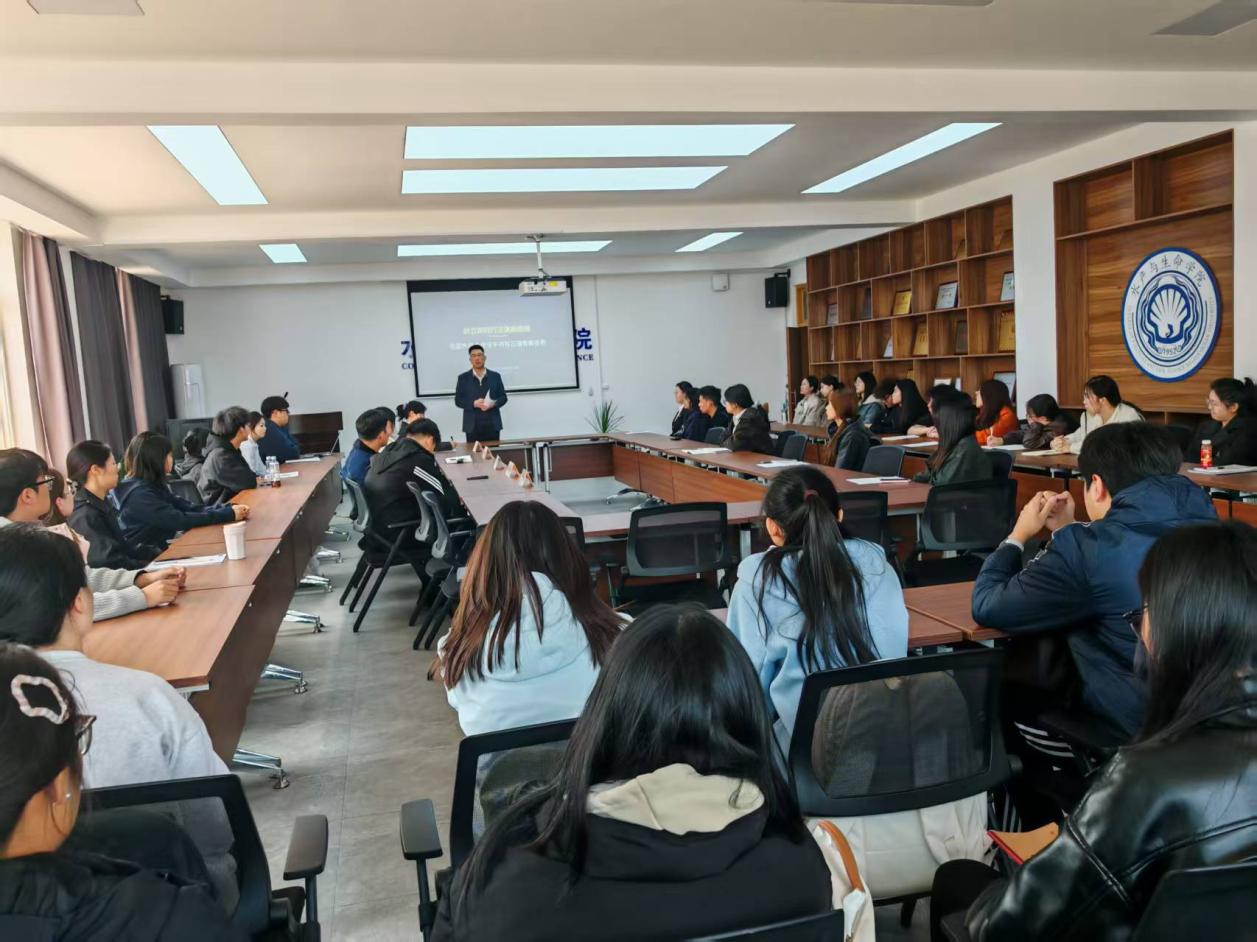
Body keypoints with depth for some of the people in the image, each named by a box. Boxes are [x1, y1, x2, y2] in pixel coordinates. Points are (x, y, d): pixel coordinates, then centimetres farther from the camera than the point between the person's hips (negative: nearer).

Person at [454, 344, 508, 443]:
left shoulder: (495, 376, 9)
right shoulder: (463, 378, 6)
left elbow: (503, 397, 9)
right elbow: (458, 400, 3)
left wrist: (493, 404, -13)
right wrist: (474, 404, -15)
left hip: (492, 425, 1)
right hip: (472, 426, -1)